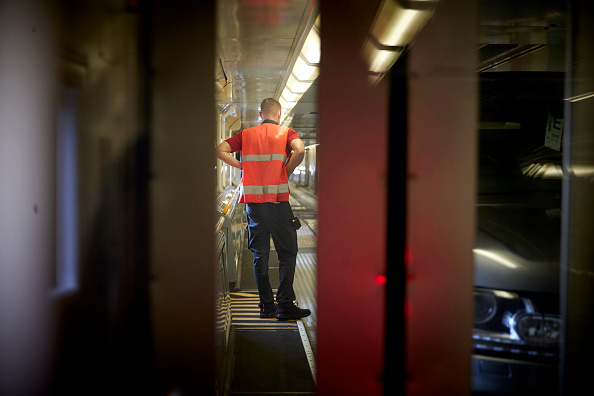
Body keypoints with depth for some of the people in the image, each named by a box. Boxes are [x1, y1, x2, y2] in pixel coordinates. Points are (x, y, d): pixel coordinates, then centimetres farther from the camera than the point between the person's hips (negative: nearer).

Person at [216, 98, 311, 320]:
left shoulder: (246, 134, 12)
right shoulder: (286, 133, 3)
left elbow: (220, 150, 4)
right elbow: (300, 150, -17)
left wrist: (242, 166, 8)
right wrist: (287, 172, -4)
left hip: (253, 201, 3)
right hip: (277, 200, -3)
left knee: (260, 255, 10)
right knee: (287, 253, 4)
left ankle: (266, 306, 12)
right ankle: (284, 304, -3)